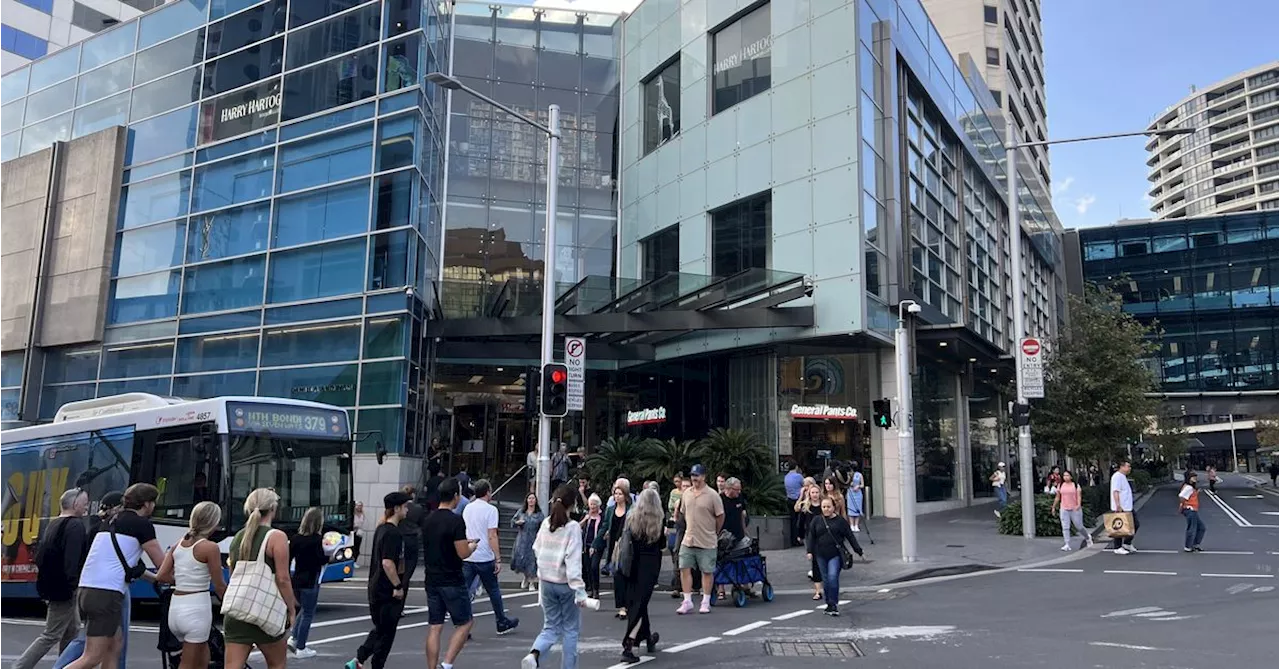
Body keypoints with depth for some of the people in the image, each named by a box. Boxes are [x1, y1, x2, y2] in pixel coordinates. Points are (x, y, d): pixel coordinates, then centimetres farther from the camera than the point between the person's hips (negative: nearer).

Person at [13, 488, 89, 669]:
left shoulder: (54, 524, 12)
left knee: (72, 632, 16)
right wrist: (73, 583, -23)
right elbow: (73, 559, -26)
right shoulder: (75, 526, -17)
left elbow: (40, 556, 17)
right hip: (63, 588, -10)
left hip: (52, 585, 10)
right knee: (51, 636, -1)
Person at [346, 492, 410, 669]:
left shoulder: (381, 529, 10)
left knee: (379, 629, 20)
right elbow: (388, 563, -26)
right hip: (388, 591, -9)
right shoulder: (393, 533, -20)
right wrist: (398, 586, -19)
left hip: (376, 588, 9)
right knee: (387, 633, 5)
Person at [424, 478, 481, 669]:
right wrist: (472, 546, 3)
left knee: (435, 628, 9)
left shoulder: (428, 520, 7)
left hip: (432, 581, 7)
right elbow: (462, 553, -18)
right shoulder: (456, 521, -17)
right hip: (452, 582, -7)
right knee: (465, 623, 7)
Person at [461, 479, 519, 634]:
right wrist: (498, 559, -13)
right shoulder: (491, 509, -10)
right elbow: (492, 536, -16)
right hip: (485, 558, -5)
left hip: (467, 557, 5)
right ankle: (502, 623, 23)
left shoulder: (467, 508, 9)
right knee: (493, 591, 10)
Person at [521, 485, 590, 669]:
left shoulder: (545, 523, 1)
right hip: (565, 584, -5)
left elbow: (537, 550, 11)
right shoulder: (573, 527, -14)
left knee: (551, 627, 12)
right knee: (570, 628, 12)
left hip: (546, 581, 5)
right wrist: (579, 590, -19)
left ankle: (533, 654, -13)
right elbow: (573, 561, -20)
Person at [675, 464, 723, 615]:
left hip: (707, 542, -4)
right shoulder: (686, 493, 6)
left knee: (707, 571, 5)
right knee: (684, 569, 1)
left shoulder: (712, 495, -9)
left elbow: (720, 516, -3)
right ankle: (687, 601, 10)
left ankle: (706, 602, 17)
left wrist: (715, 533, 5)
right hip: (688, 539, 4)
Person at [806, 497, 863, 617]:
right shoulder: (816, 521, 7)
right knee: (826, 580, 7)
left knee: (833, 577, -17)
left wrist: (858, 550, 6)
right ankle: (829, 604, 19)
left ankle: (834, 604, -9)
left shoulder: (840, 521, 2)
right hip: (821, 556, 3)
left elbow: (850, 536, 6)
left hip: (836, 555, -3)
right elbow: (811, 537, 8)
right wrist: (810, 551, -1)